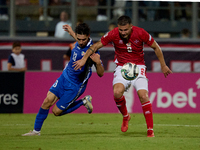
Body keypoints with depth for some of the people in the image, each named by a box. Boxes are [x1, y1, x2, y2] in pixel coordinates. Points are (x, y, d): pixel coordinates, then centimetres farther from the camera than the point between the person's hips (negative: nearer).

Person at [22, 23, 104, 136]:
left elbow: (101, 73, -22)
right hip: (64, 77, 6)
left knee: (56, 111, -3)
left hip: (75, 87, -6)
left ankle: (84, 102, 13)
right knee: (48, 101, -7)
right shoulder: (78, 44, -4)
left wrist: (98, 63, -41)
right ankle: (36, 130, 6)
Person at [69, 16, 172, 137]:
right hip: (121, 67, 1)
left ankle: (150, 130, -11)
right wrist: (84, 59, -14)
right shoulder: (113, 34, -13)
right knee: (117, 92, -26)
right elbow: (96, 46, -2)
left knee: (143, 95, -19)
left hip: (138, 67, -1)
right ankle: (125, 116, 5)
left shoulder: (141, 33, -14)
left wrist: (163, 66, 5)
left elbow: (156, 47, 1)